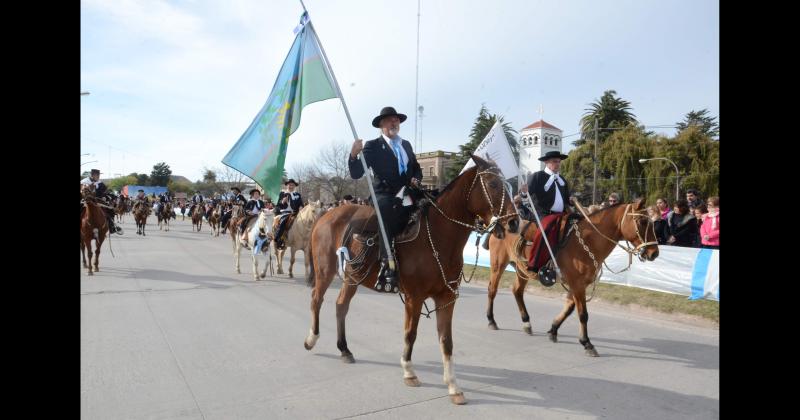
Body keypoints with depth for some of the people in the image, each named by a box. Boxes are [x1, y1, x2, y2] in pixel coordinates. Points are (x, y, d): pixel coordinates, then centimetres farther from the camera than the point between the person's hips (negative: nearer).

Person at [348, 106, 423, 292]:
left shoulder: (406, 145, 20)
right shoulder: (373, 146, 3)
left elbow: (417, 169, 28)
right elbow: (356, 174, -5)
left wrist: (415, 179, 4)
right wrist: (354, 156, -25)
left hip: (407, 196, 6)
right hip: (385, 198, -6)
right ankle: (387, 271, -30)